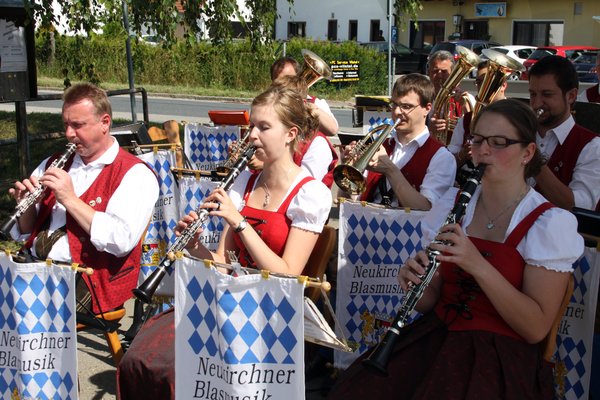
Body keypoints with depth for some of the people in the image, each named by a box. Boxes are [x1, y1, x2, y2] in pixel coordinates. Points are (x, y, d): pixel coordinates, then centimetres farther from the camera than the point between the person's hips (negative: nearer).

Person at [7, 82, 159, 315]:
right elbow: (25, 233, 21)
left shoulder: (135, 174, -2)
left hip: (84, 280, -6)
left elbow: (122, 242, -16)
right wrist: (26, 206, -1)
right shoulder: (53, 165, 19)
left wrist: (70, 200, -15)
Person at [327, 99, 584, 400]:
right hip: (435, 338, 4)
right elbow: (428, 301, 11)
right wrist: (415, 279, -12)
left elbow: (536, 328, -13)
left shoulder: (551, 223, -7)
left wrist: (477, 264, -23)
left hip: (502, 357, -4)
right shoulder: (453, 203, 7)